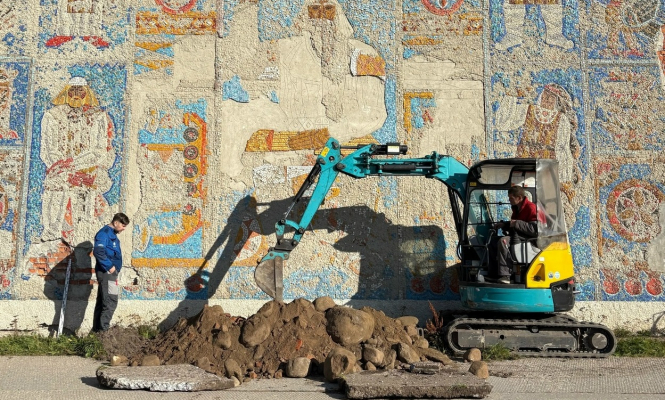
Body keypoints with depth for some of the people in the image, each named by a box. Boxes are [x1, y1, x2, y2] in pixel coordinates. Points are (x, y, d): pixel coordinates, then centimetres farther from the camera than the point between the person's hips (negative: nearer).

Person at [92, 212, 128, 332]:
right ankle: (103, 329, -10)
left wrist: (115, 268, 13)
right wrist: (109, 266, -18)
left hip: (109, 272, 10)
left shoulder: (112, 234, 19)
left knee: (102, 302, 13)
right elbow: (98, 251, -24)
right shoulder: (104, 233, -11)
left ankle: (97, 329, 18)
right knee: (111, 302, -11)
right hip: (106, 272, -10)